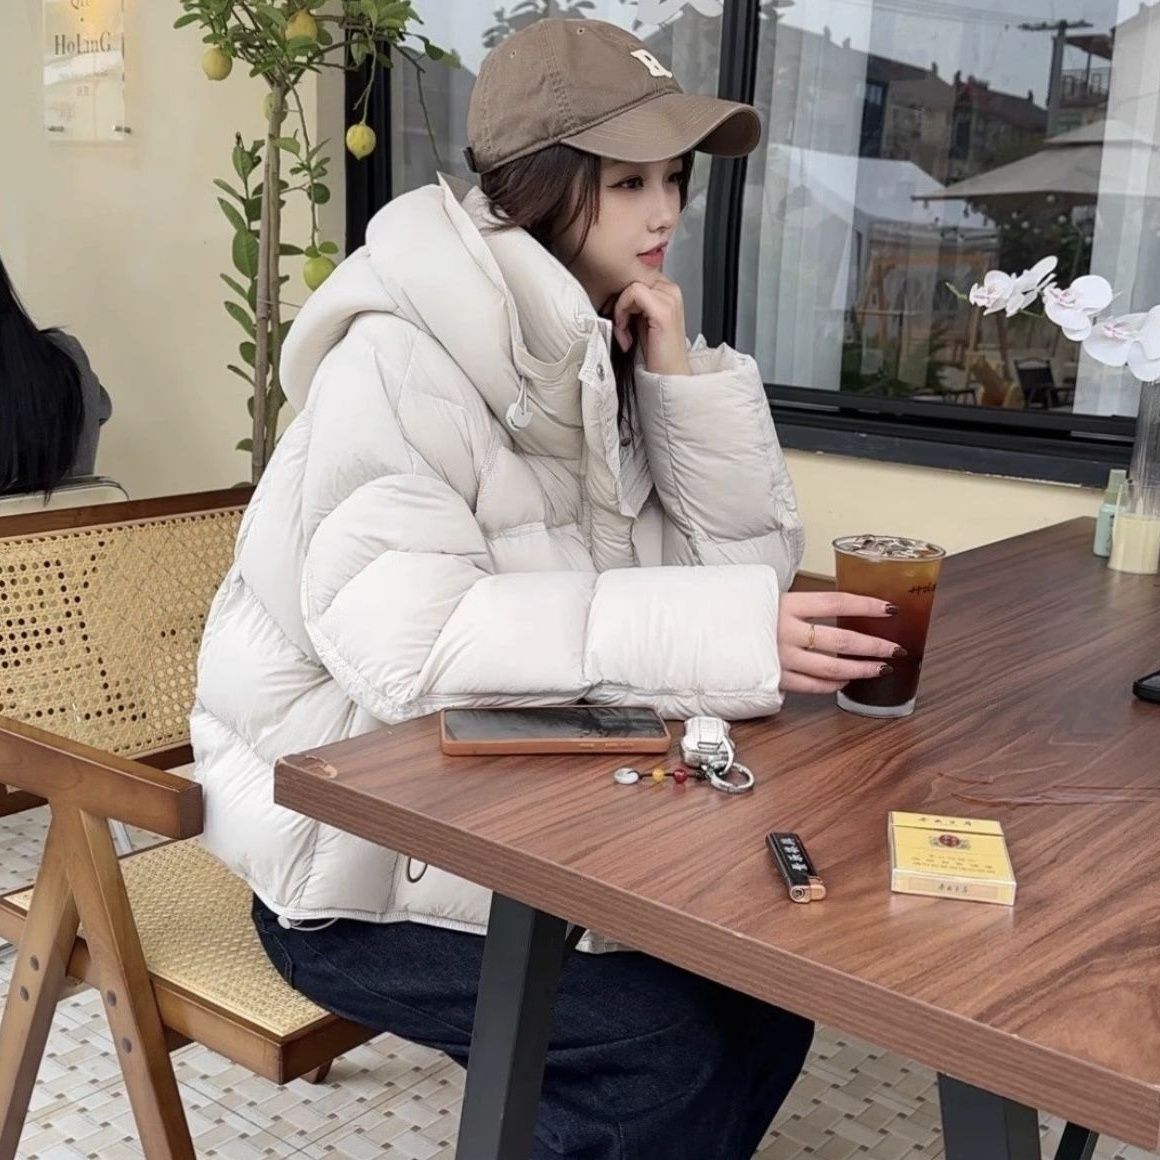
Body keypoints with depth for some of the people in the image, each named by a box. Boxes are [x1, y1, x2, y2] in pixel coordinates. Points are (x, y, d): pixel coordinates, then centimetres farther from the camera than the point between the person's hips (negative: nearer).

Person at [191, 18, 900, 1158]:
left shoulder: (602, 348, 3)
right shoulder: (401, 358, -19)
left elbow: (749, 560, 0)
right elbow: (402, 640, -33)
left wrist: (679, 376, -13)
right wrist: (714, 638, -40)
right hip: (354, 843, -7)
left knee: (770, 975, -3)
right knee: (661, 1050, -19)